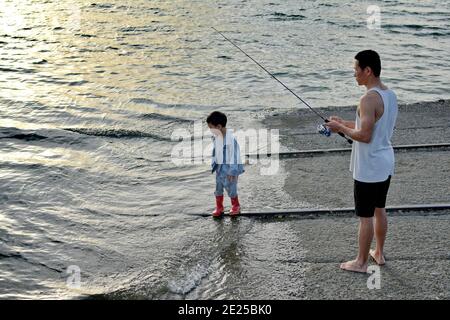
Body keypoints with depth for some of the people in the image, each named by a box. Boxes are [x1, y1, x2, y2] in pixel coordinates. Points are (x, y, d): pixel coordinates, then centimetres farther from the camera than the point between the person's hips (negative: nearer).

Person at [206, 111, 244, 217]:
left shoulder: (230, 138, -24)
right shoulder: (215, 137, -1)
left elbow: (234, 154, -20)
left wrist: (232, 171, -19)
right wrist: (213, 164, 14)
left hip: (230, 168, -7)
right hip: (220, 167, 7)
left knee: (231, 188, 3)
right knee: (218, 188, 10)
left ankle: (236, 206, 25)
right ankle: (219, 208, 24)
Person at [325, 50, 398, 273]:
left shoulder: (369, 99, -23)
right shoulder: (390, 95, 7)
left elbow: (365, 136, -26)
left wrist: (341, 128, -11)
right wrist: (346, 123, 12)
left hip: (368, 169, -9)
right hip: (385, 164, 9)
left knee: (365, 216, 3)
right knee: (379, 210, 21)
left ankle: (361, 262, 15)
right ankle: (379, 253, 35)